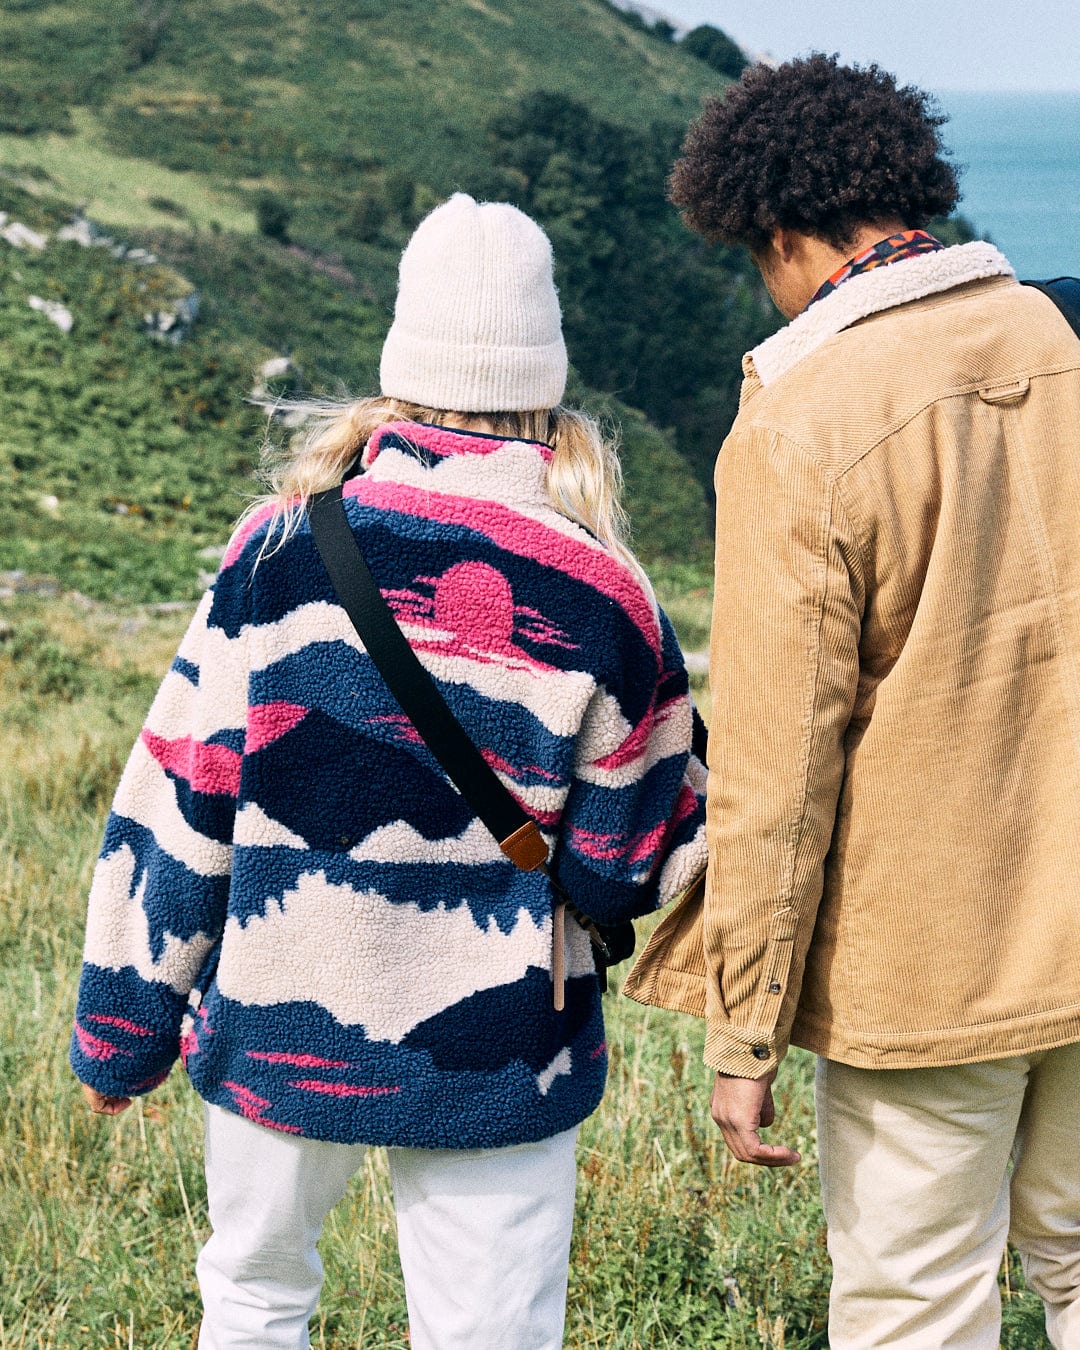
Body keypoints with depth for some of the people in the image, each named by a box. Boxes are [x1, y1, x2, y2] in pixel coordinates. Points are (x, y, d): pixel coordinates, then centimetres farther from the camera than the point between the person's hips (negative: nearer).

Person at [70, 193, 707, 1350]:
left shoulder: (282, 551, -9)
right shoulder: (603, 599, -10)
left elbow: (178, 808, -5)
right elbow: (631, 868, -3)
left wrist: (122, 1031, 5)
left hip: (279, 1032, 1)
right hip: (492, 1060, -1)